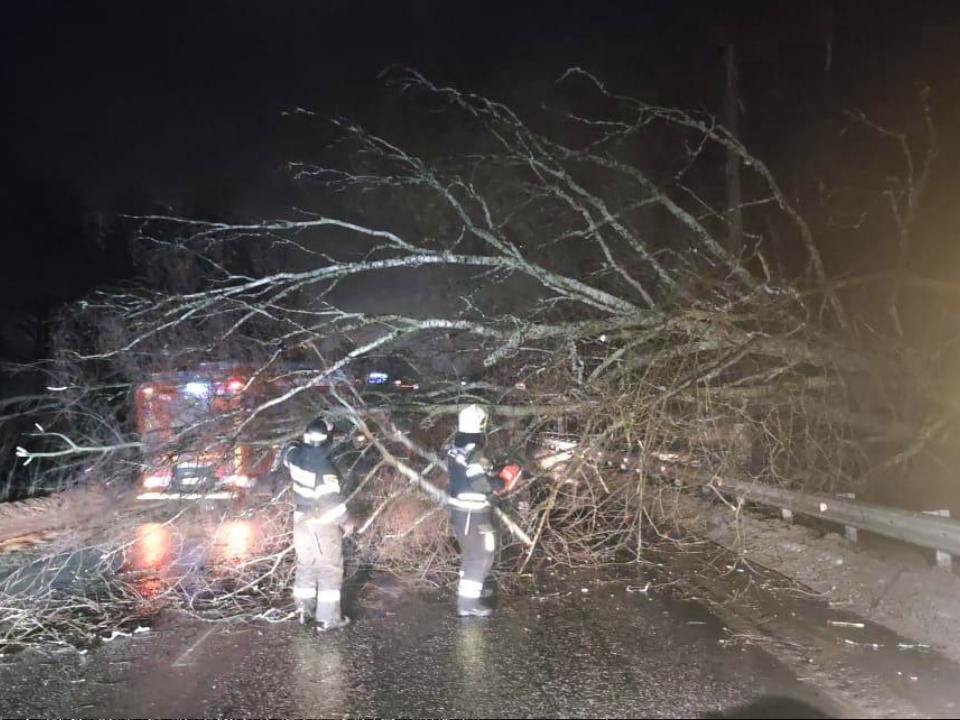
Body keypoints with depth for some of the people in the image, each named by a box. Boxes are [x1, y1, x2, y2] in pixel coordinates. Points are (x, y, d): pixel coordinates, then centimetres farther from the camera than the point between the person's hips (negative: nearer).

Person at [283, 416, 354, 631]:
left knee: (305, 566, 19)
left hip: (302, 521, 7)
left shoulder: (295, 455, -6)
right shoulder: (324, 466, -25)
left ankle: (304, 610, 27)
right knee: (329, 570, 2)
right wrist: (346, 521, -9)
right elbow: (331, 500, -22)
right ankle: (328, 618, 5)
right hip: (324, 525, -7)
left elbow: (287, 453, 20)